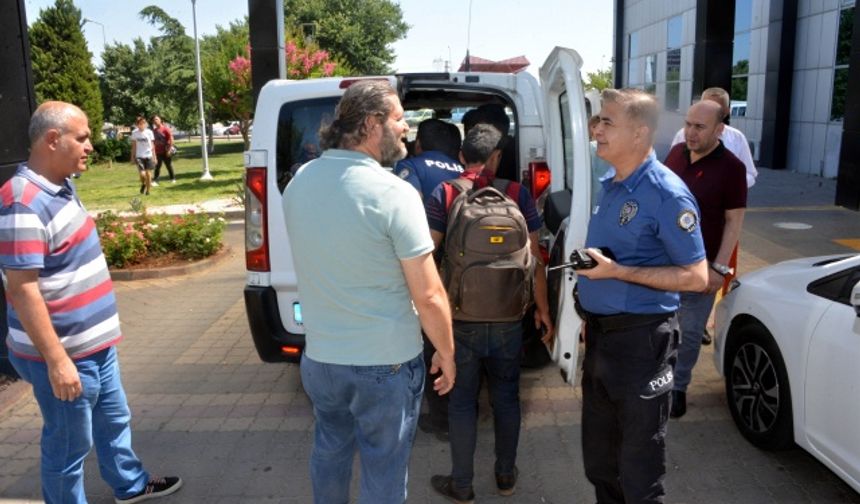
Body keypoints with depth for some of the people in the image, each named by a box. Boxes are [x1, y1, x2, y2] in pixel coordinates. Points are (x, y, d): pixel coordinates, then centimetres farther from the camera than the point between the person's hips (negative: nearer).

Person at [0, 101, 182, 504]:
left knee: (114, 421, 26)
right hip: (65, 354, -10)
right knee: (69, 445, 8)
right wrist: (56, 361, -24)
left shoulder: (61, 187, 6)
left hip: (95, 343, 10)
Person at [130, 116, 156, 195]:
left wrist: (154, 156, 0)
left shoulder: (149, 132, -3)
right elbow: (133, 145, 8)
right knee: (141, 174, -12)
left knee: (148, 173, 2)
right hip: (139, 156, 0)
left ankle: (148, 190, 16)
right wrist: (133, 157, 8)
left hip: (148, 156, 0)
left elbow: (152, 145, 1)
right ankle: (143, 184, 20)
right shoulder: (134, 133, 0)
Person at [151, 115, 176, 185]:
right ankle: (155, 181, -4)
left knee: (169, 165, 8)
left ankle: (173, 179, 22)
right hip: (158, 152, 4)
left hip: (166, 151, -4)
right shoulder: (154, 130, 8)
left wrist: (169, 149, -16)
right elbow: (153, 141, 15)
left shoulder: (165, 128, -8)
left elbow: (171, 139, -11)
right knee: (157, 167, -2)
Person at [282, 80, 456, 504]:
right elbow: (429, 296, -17)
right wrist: (447, 353, -2)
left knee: (330, 452, 27)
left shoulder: (299, 182, -1)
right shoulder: (393, 193, -21)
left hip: (319, 357, 6)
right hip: (385, 364, -6)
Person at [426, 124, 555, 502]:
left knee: (462, 400, 11)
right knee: (506, 396, 17)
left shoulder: (444, 194, -5)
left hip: (461, 318, -1)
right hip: (508, 318, 2)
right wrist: (543, 309, 9)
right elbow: (533, 258, -1)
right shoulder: (517, 194, -2)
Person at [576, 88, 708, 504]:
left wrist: (616, 272, -24)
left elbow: (696, 277, -17)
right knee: (599, 462, 21)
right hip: (600, 334, 8)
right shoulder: (609, 184, 9)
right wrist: (591, 315, 11)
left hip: (640, 340, -8)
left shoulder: (666, 193, -15)